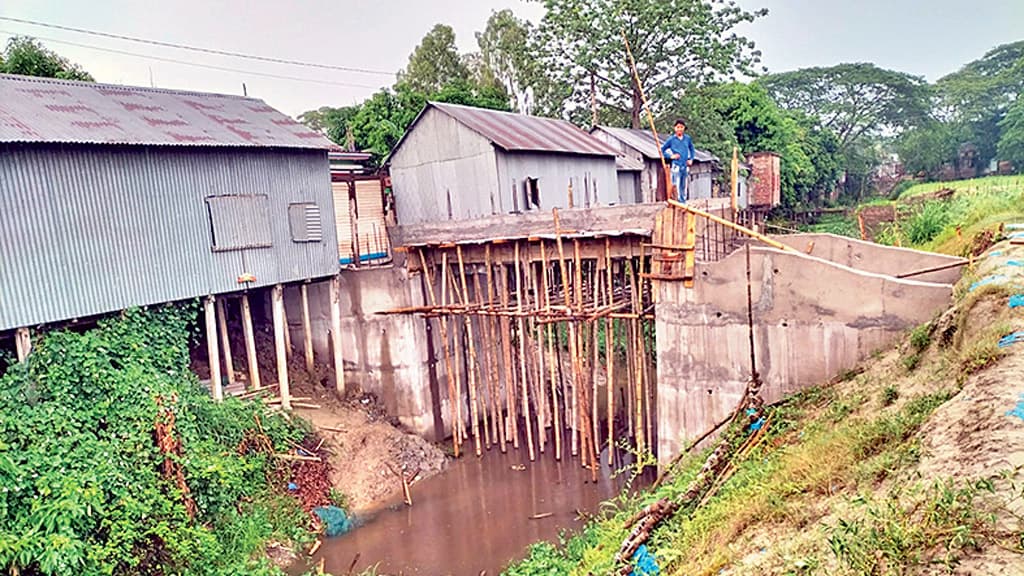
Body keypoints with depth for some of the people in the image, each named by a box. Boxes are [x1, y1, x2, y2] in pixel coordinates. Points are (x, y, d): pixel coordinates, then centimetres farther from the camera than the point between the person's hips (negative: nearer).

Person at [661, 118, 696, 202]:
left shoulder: (687, 138, 7)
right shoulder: (671, 139, -1)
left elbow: (692, 150, 21)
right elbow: (662, 149, 5)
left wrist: (691, 159, 9)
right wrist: (670, 156, -4)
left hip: (685, 165, 4)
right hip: (676, 166, -4)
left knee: (684, 185, 11)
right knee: (676, 185, -9)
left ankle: (683, 202, 20)